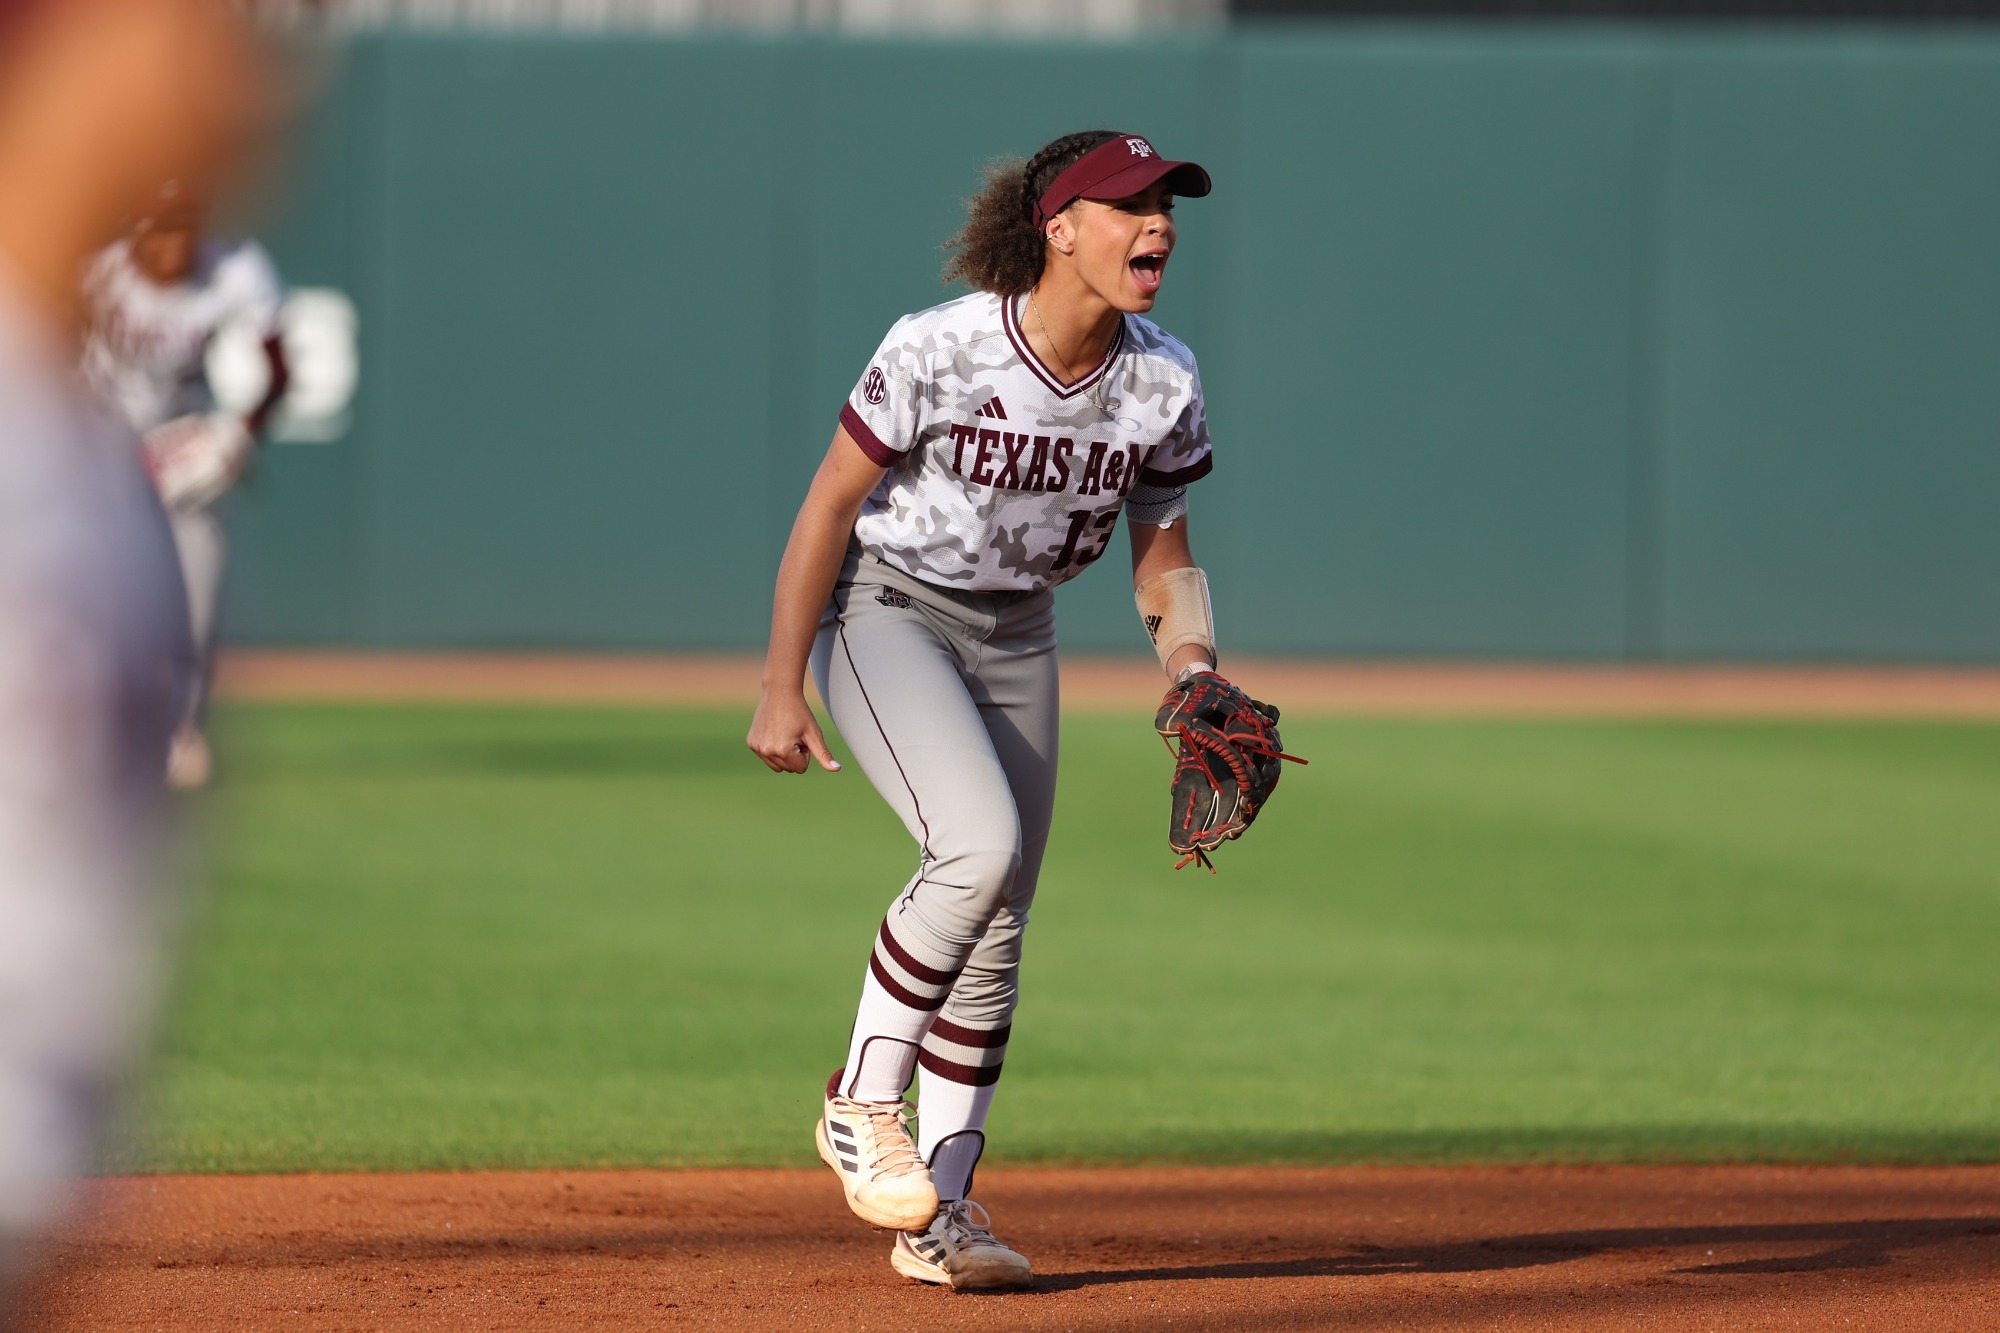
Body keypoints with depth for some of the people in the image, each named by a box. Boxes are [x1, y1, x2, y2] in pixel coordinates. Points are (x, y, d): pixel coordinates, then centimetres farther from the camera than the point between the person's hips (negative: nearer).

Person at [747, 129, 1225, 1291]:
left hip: (1017, 638, 6)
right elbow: (830, 506, -17)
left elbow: (1165, 559, 3)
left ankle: (941, 1212, 15)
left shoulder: (1164, 385, -9)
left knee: (999, 934, 5)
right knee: (980, 844, -27)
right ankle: (863, 1105, -11)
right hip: (886, 614, -6)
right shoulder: (941, 350, -24)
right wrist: (781, 689, -17)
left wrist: (1195, 665, -16)